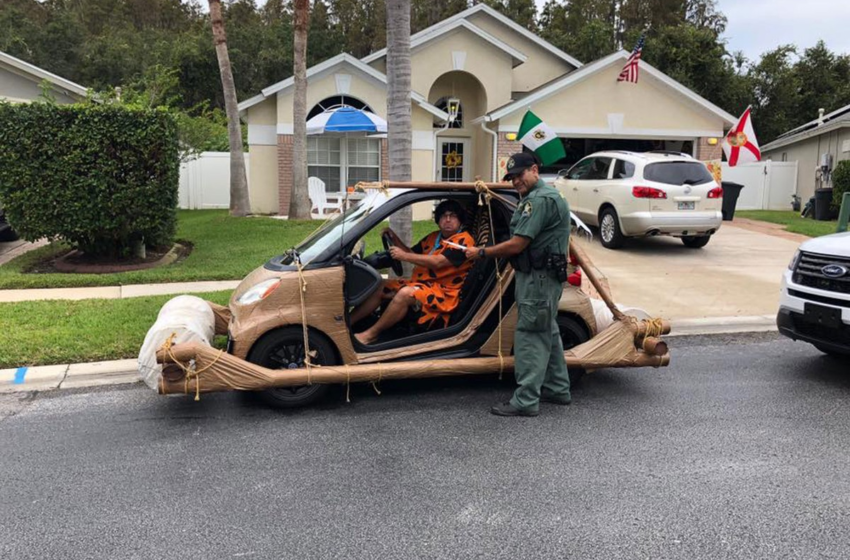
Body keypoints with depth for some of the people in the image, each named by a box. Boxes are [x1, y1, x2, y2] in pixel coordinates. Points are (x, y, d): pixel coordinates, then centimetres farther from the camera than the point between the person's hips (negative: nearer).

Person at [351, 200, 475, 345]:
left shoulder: (463, 240, -10)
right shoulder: (434, 237, 17)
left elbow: (438, 262, -22)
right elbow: (412, 254, 22)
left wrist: (404, 256, -21)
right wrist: (394, 238, 5)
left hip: (444, 292, -9)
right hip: (421, 284, 9)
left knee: (405, 294, -34)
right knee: (380, 287, -1)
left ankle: (371, 333, -26)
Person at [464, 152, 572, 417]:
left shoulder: (540, 199, -18)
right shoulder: (541, 196, 18)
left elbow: (517, 245, -21)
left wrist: (482, 253, -11)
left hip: (539, 278, -11)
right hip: (541, 276, 11)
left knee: (530, 336, -9)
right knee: (547, 333, 18)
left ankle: (525, 401, -5)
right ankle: (557, 389, 30)